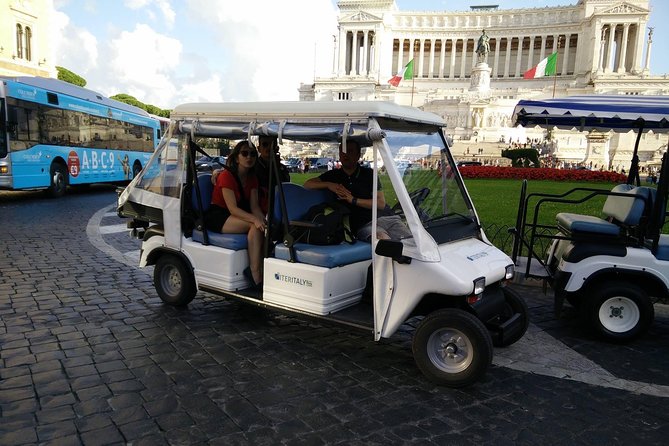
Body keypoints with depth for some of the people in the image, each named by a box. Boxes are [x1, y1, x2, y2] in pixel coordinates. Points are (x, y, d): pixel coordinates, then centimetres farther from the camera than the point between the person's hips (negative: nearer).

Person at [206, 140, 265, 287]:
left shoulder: (252, 178, 8)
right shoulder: (226, 176, -15)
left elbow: (254, 206, 0)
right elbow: (232, 208, -24)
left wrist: (263, 220, -21)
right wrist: (255, 219, -38)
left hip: (239, 215, 7)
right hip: (217, 217, -7)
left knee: (262, 227, -22)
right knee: (255, 226, -30)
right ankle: (255, 275, -31)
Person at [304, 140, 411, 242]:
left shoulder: (369, 173, 10)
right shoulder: (334, 175, 15)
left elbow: (381, 203, 2)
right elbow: (307, 184, 11)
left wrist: (353, 200, -8)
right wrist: (328, 184, -5)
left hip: (386, 217, 2)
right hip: (364, 224, -2)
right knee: (382, 238, -36)